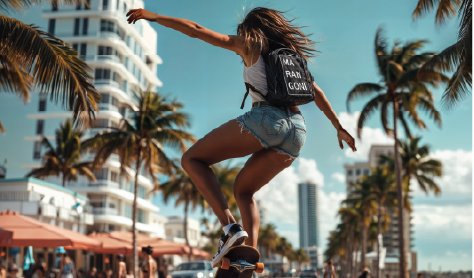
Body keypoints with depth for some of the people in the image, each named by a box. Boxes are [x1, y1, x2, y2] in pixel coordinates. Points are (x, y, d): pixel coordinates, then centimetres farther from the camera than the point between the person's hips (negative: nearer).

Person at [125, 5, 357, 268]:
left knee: (192, 159, 5)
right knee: (243, 188, 23)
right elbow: (317, 93, 32)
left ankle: (230, 226, -14)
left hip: (265, 118, -7)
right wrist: (338, 127, 39)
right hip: (297, 130, 7)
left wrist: (154, 16, 19)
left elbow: (196, 30, 12)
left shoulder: (250, 45, 15)